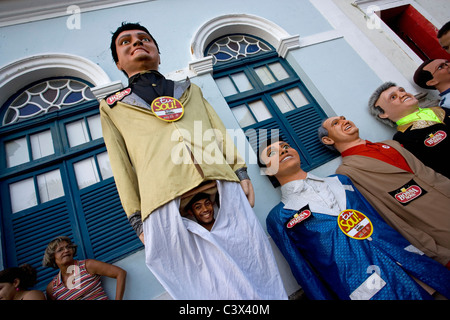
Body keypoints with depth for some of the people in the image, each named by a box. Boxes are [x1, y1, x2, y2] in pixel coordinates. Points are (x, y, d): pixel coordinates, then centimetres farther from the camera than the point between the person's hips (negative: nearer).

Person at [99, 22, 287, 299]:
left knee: (254, 265, 2)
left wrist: (241, 172, 6)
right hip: (163, 200, -1)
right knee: (202, 285, -2)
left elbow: (220, 131, 18)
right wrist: (138, 219, 6)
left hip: (223, 184, 3)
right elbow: (122, 166, 13)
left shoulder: (191, 89, 28)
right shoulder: (112, 107, 21)